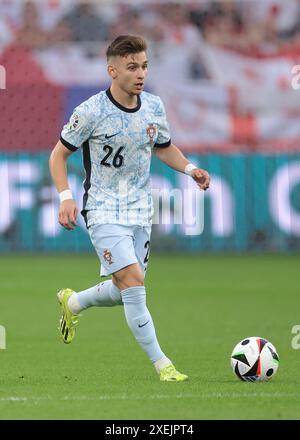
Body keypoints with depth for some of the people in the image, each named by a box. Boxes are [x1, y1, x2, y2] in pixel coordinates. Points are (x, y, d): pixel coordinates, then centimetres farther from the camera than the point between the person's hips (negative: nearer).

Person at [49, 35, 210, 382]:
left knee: (124, 292, 11)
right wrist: (65, 197, -17)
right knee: (133, 282, -18)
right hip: (103, 211, -6)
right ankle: (161, 364, -13)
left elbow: (164, 147, 19)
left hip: (140, 210, 6)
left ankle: (72, 303, 42)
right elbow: (58, 154, -4)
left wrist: (190, 169, 0)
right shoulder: (91, 112, -14)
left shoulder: (154, 107, 1)